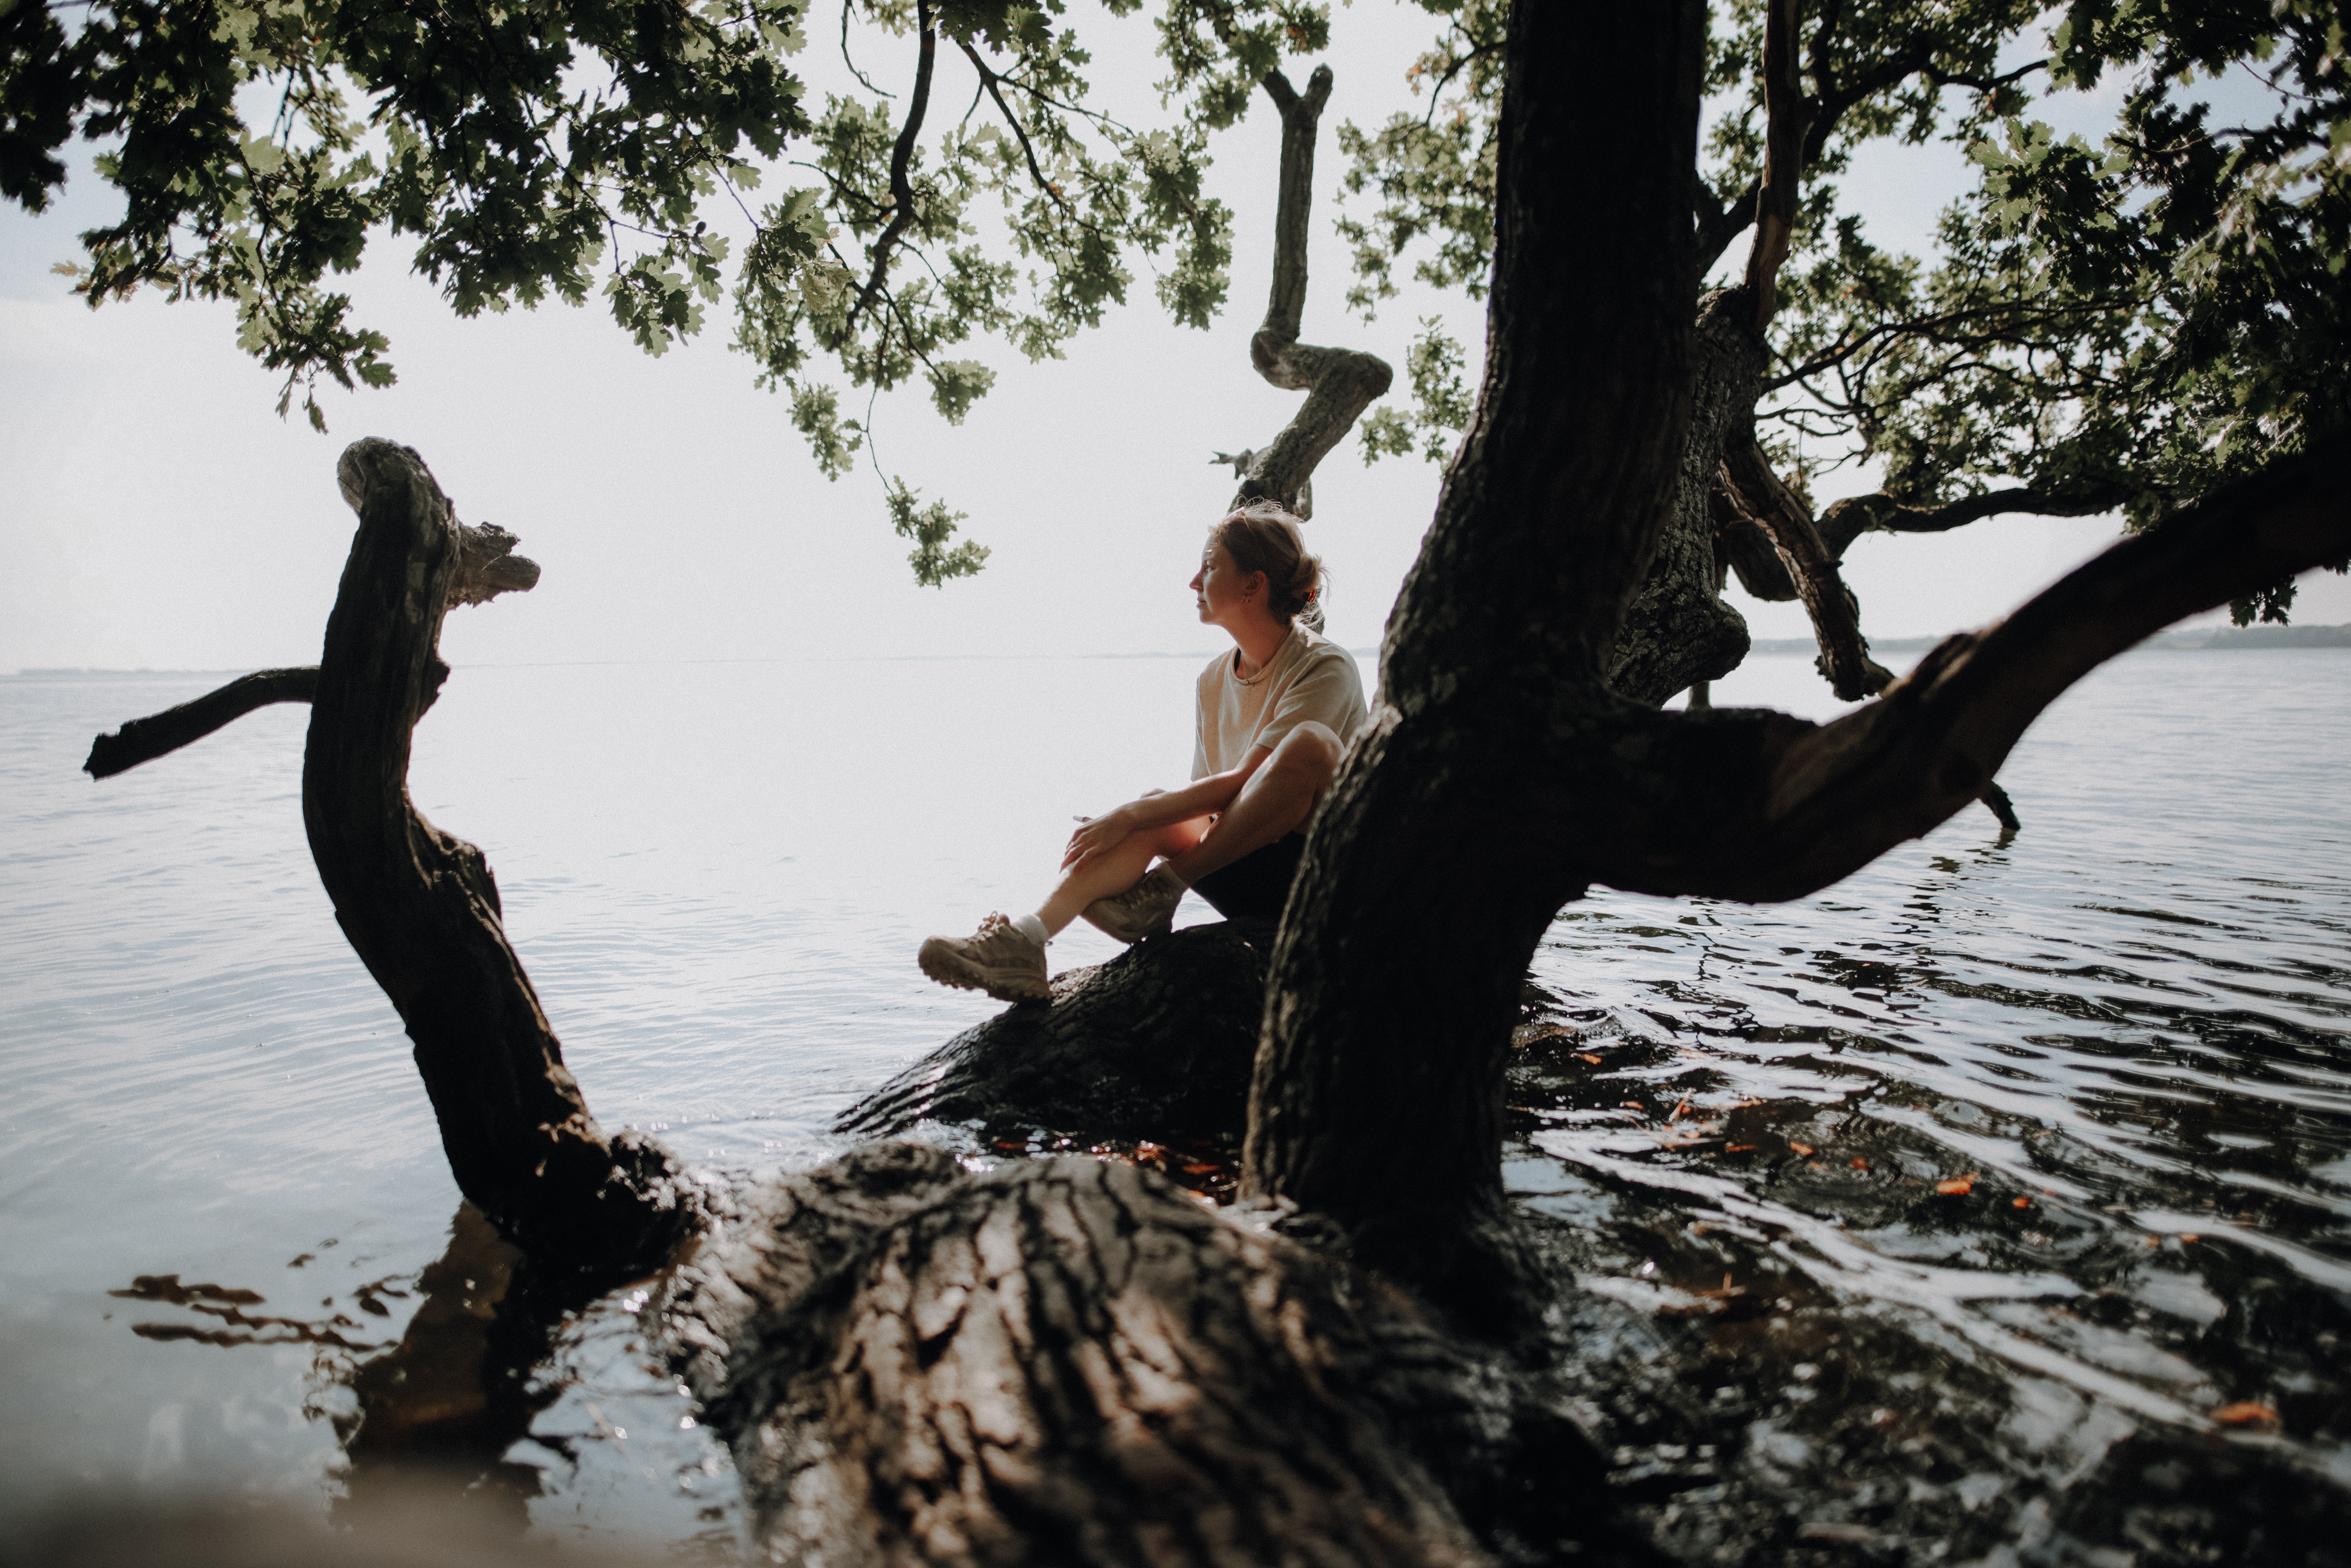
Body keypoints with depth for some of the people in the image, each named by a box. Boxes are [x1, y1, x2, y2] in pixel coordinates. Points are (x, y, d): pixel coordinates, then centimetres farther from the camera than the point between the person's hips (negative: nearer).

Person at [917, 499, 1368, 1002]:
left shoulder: (1327, 667, -12)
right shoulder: (1215, 679, 9)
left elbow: (1240, 783, -22)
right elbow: (1209, 803, 10)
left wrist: (1128, 816, -25)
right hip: (1249, 875, 5)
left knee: (1308, 741, -32)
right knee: (1153, 808, -22)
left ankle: (1164, 887, -25)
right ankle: (1025, 940, -36)